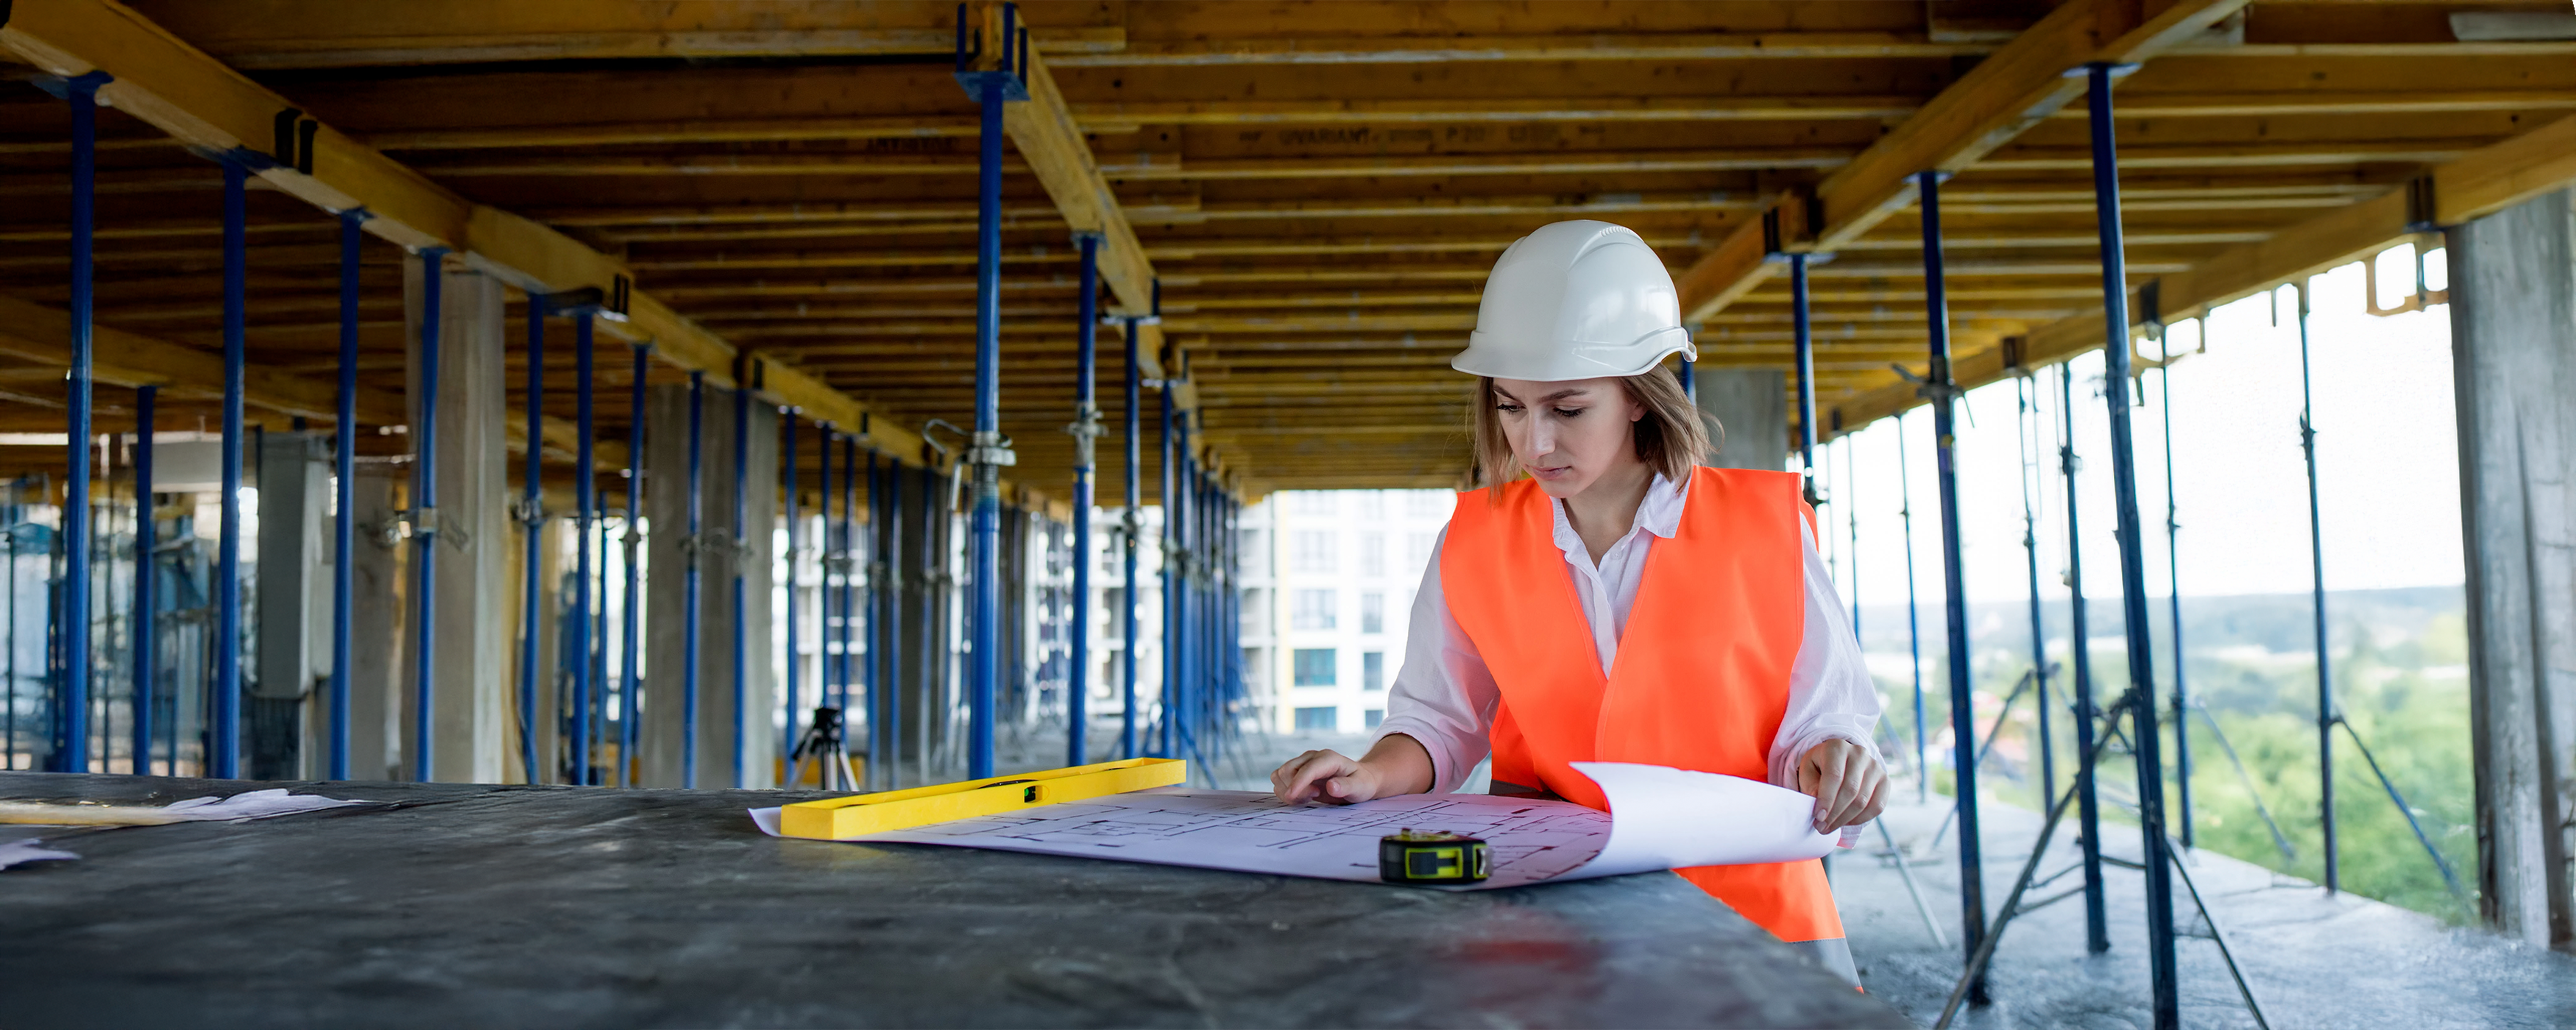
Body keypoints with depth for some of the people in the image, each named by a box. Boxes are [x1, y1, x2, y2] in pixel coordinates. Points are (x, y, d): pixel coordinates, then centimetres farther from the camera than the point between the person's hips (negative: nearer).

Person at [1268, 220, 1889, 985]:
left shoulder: (1763, 527, 1)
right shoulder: (1475, 540, 7)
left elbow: (1815, 716, 3)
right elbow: (1440, 719, 11)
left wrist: (1829, 760, -18)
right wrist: (1376, 775, -7)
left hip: (1744, 900, -1)